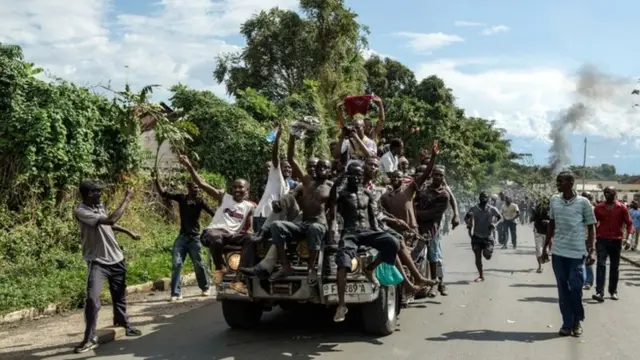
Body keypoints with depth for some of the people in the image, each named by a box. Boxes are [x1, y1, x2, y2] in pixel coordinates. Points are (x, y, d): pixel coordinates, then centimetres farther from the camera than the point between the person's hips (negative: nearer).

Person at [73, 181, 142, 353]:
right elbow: (110, 220, -30)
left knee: (119, 295, 19)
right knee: (92, 298, -19)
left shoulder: (99, 206, 3)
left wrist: (128, 232, 29)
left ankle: (124, 324, 38)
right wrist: (127, 199, -22)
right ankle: (90, 338, -7)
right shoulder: (81, 211, -21)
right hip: (97, 261, -7)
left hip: (116, 258, 7)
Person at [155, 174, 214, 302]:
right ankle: (175, 293, 3)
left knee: (198, 264, 8)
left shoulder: (200, 201, -7)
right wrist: (156, 180, -12)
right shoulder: (181, 198, 0)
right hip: (182, 236, 2)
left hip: (194, 237, -2)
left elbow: (212, 213, -18)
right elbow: (163, 193, 1)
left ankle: (205, 288, 28)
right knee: (176, 264, -3)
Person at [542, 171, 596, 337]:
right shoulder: (553, 200, 4)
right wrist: (545, 247, 12)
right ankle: (567, 323, 16)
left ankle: (577, 321, 22)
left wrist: (592, 251, -8)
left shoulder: (583, 202, -6)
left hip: (577, 253, -3)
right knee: (563, 290, 7)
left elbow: (591, 227, 0)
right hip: (558, 252, 3)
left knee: (575, 289, 2)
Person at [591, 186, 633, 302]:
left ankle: (613, 291, 21)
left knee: (614, 267, 10)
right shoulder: (598, 208, 3)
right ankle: (599, 292, -16)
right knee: (601, 265, -11)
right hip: (601, 240, -1)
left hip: (616, 240, 1)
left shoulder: (622, 208, 2)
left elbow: (629, 223, 2)